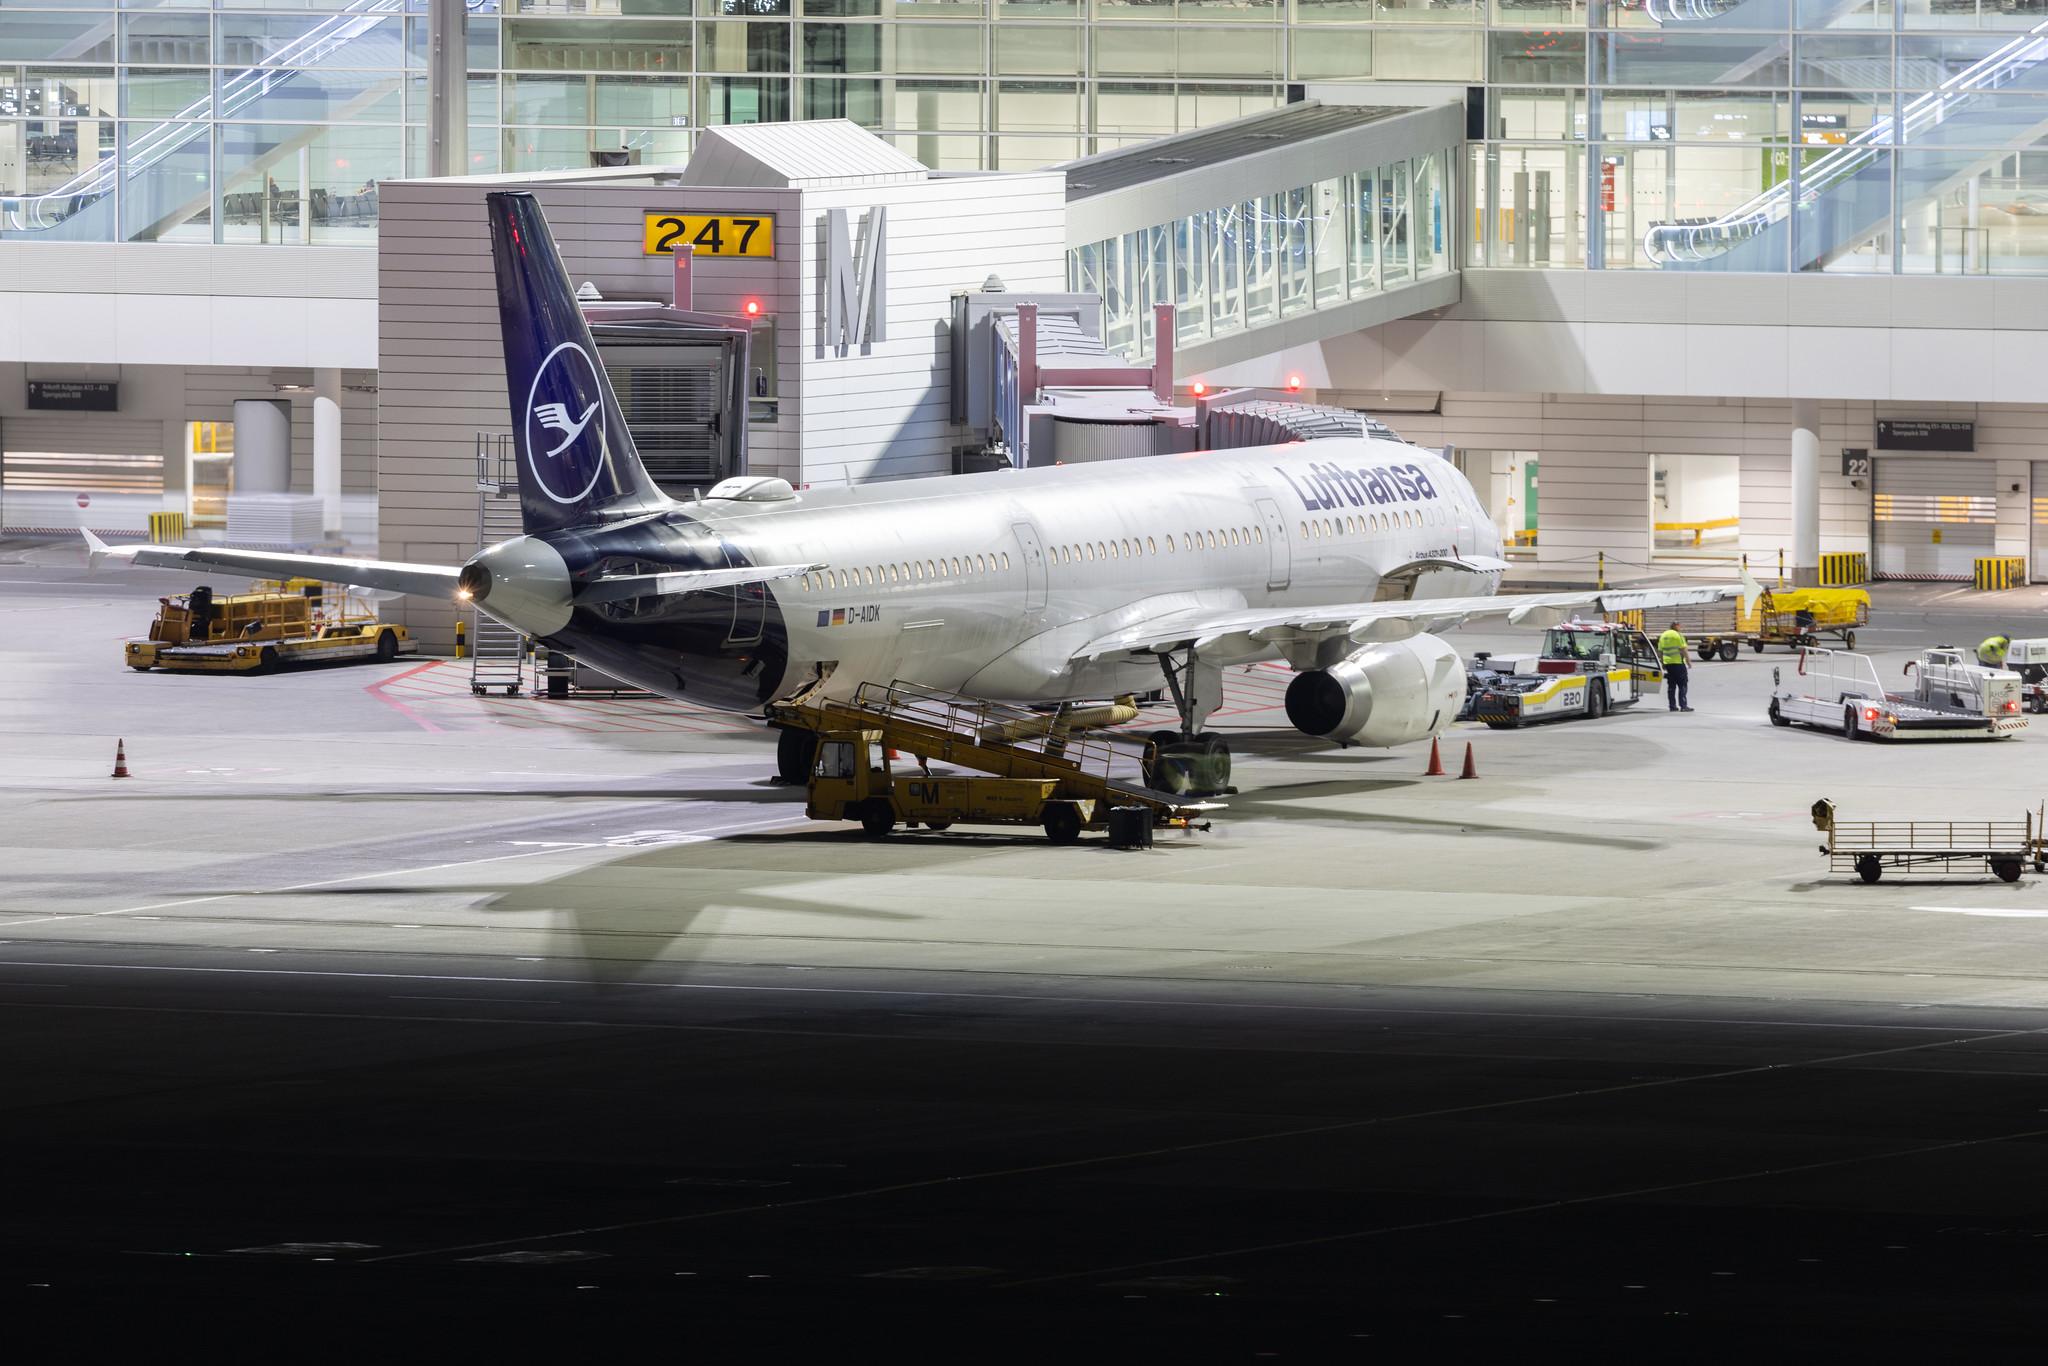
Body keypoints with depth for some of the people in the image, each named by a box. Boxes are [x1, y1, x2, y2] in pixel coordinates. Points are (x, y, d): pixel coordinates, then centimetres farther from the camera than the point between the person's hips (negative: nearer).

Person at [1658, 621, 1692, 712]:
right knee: (1682, 685, -4)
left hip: (1667, 663, 6)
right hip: (1678, 662, -6)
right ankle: (1683, 705, -10)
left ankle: (1672, 706, 8)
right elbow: (1683, 649, -13)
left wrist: (1662, 663, 23)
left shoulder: (1663, 636, 13)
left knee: (1671, 686, 10)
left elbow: (1660, 651, 16)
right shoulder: (1678, 635, -7)